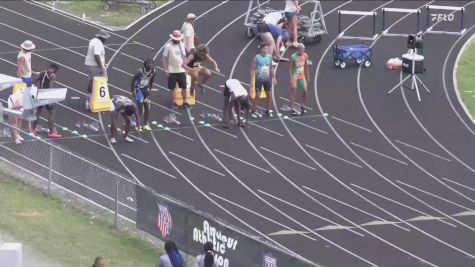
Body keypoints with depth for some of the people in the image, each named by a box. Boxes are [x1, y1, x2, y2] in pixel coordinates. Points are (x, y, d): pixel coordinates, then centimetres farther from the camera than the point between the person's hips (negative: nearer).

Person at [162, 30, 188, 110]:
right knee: (172, 88, 4)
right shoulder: (168, 46, -9)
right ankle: (174, 103, 13)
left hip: (181, 70, 4)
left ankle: (185, 102, 15)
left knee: (184, 87, 5)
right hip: (172, 71, -4)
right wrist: (166, 70, -11)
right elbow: (164, 58, -7)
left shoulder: (181, 45, 5)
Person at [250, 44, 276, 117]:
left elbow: (271, 68, 15)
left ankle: (267, 110, 18)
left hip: (267, 79, 5)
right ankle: (253, 111, 2)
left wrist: (273, 78, 11)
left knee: (269, 94, 6)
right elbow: (253, 69, -7)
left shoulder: (269, 57, 6)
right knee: (257, 95, -8)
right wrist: (252, 79, -12)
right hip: (259, 79, -5)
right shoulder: (256, 57, -8)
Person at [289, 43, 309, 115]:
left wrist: (307, 77, 13)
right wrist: (291, 78, -21)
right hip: (294, 76, -5)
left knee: (305, 91, 2)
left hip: (302, 76, 5)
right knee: (293, 93, -2)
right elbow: (290, 68, -16)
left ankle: (302, 106, 18)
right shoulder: (293, 57, -19)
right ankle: (292, 109, 3)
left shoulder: (305, 56, -1)